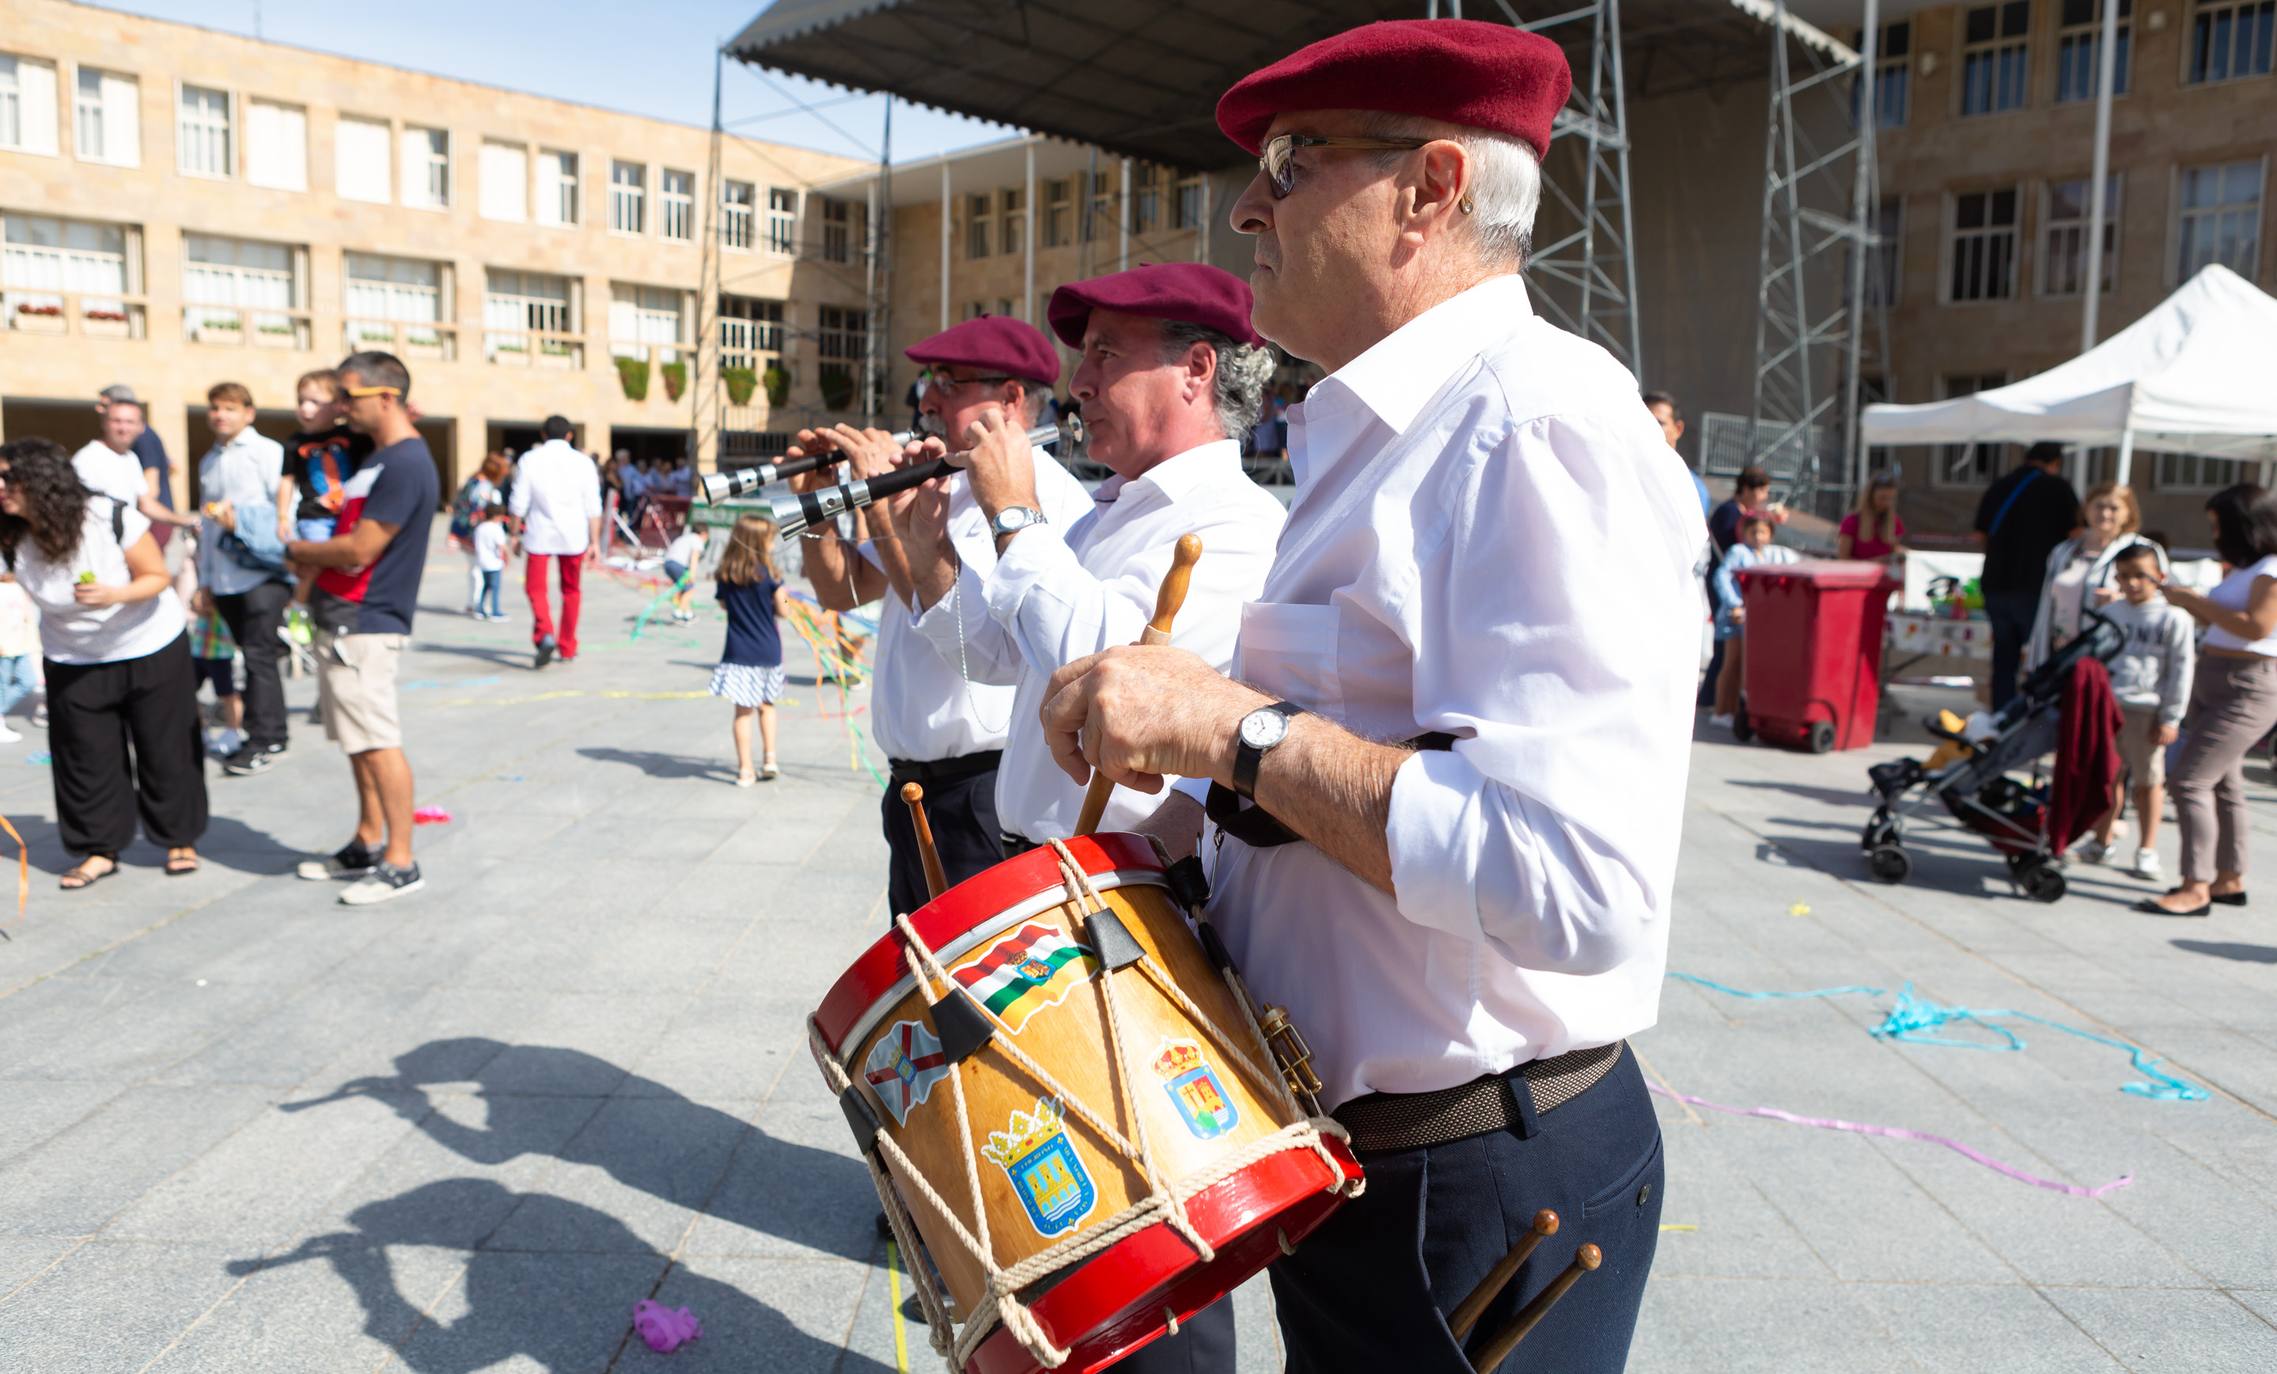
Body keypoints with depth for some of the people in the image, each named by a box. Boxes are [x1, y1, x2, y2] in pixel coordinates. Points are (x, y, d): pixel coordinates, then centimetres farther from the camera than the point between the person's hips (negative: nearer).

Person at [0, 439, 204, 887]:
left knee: (166, 749, 5)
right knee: (86, 758, 4)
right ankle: (99, 849, 17)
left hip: (150, 650, -3)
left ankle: (180, 840, 20)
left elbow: (158, 576, -15)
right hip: (74, 663, 3)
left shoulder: (111, 517, -22)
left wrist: (116, 594, -33)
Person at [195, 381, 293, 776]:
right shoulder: (208, 462, 16)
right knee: (253, 656, 9)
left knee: (259, 656, -7)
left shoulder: (268, 452, -2)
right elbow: (208, 523, 19)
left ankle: (264, 739, -1)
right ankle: (269, 736, 16)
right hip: (225, 576, 6)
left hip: (264, 573, -6)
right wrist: (205, 578, 18)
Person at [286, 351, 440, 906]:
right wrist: (309, 559, 6)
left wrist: (293, 549, -5)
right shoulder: (379, 456, 15)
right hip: (343, 620, 10)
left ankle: (400, 863, -2)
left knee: (378, 743, -7)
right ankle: (368, 845, 26)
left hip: (364, 625, -10)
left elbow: (358, 551, -20)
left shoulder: (406, 464, -17)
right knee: (360, 742, 16)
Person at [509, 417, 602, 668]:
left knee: (536, 589, 5)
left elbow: (519, 503, 1)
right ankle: (568, 648, 21)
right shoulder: (582, 462, 2)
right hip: (573, 536, 1)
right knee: (571, 591, 15)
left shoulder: (529, 460, 1)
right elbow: (593, 507, -1)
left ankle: (545, 634, -21)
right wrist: (595, 542, 3)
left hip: (539, 535, -1)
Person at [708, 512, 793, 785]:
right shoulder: (768, 573, -11)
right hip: (767, 650, -1)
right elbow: (783, 610, -8)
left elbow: (724, 604, 10)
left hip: (738, 651, 1)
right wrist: (781, 597, 10)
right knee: (766, 705, 19)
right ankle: (769, 759, 15)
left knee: (743, 710, 5)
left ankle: (745, 770, 6)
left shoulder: (726, 574, -2)